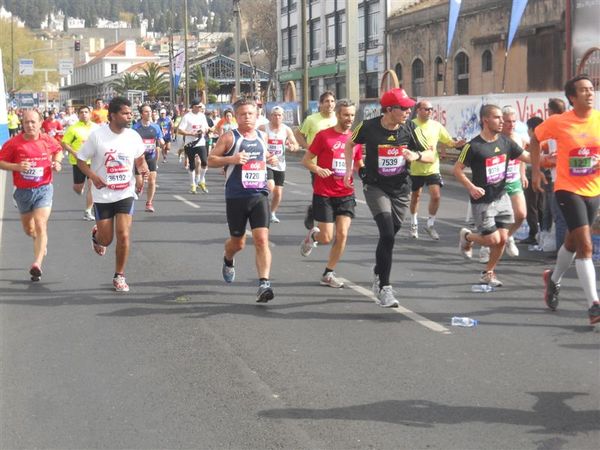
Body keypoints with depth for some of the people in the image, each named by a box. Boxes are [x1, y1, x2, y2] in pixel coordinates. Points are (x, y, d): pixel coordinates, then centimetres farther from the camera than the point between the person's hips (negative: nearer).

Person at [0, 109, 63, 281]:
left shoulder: (48, 140, -3)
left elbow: (58, 150, 19)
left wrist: (57, 162, -1)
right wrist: (17, 166, -21)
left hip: (43, 189, -1)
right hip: (23, 191, 2)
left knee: (40, 226, -17)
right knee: (28, 229, 16)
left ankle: (37, 264, -24)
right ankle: (41, 243, 51)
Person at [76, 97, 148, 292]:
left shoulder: (133, 136, -3)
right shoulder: (97, 135, -12)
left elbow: (140, 159, 14)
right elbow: (81, 160, -3)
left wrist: (143, 168, -9)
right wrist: (93, 176, -20)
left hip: (126, 194, 2)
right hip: (103, 195, -2)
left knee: (124, 236, -8)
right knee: (106, 239, 4)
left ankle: (119, 276, 9)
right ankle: (96, 235, 43)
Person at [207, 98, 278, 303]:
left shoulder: (261, 137, 11)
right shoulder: (229, 137, -2)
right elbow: (211, 160, -3)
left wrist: (271, 159, 7)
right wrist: (231, 159, -19)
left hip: (259, 195, 2)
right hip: (236, 197, -2)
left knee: (262, 239, -14)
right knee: (238, 242, 12)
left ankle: (264, 284, -18)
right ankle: (228, 260, 48)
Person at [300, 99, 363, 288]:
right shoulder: (323, 135, -6)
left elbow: (359, 165, 17)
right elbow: (306, 160, -1)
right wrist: (318, 170, -21)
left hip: (346, 195, 3)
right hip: (324, 194, -3)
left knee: (342, 234, -7)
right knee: (326, 238, -4)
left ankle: (328, 274, 9)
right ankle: (313, 235, 34)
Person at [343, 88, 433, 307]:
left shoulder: (410, 128, -8)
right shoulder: (368, 127, -13)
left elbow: (431, 155, -2)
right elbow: (350, 143, 8)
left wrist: (416, 155, -23)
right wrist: (349, 169, 2)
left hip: (400, 189, 4)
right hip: (375, 187, -3)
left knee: (389, 236, 13)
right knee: (387, 234, -18)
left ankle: (378, 273, 41)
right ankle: (384, 287, -10)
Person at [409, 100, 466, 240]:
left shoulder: (436, 125, 1)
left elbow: (448, 141, 5)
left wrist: (457, 143, -16)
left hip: (432, 167, 2)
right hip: (416, 168, -2)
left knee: (436, 196, -9)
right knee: (416, 196, 13)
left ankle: (430, 224, 10)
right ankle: (414, 224, 33)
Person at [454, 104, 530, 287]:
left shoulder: (505, 142, 1)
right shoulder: (474, 146, -15)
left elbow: (528, 157, 4)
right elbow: (457, 169, -8)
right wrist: (471, 187, -20)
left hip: (501, 197, 5)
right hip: (482, 201, -5)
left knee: (502, 239, 3)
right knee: (493, 240, -6)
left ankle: (488, 273, 23)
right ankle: (466, 236, 25)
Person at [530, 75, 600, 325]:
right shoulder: (558, 122, -12)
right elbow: (536, 139, 6)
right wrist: (536, 170, 5)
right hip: (568, 190, -4)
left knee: (573, 242, 21)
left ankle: (554, 278, 49)